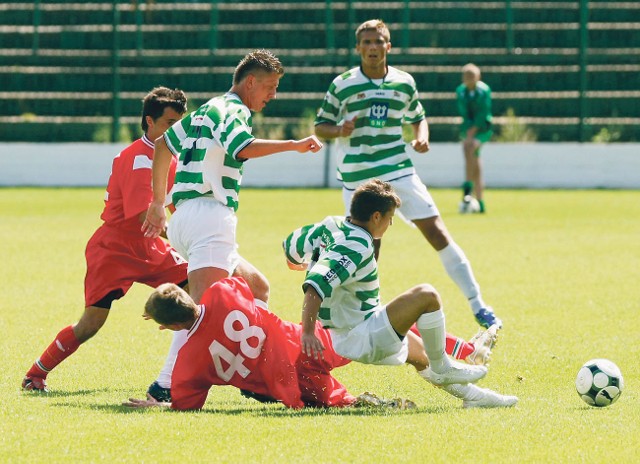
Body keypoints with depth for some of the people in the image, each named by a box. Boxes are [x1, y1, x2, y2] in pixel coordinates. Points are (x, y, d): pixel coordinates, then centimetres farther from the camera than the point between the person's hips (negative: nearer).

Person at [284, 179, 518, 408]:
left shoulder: (331, 225, 1)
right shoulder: (357, 248, -25)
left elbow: (291, 243, 17)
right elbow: (315, 286, -36)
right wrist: (307, 333, -36)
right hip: (360, 341, -11)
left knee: (421, 354, 28)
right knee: (426, 296, -17)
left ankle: (470, 394, 43)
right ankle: (441, 369, -1)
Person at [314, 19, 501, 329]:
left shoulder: (404, 83, 5)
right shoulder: (341, 85, -2)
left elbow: (417, 118, 20)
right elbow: (320, 127, 4)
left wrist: (421, 138, -1)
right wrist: (339, 131, -17)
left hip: (400, 173, 2)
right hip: (357, 179, -2)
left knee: (438, 235, -5)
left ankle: (477, 306, 0)